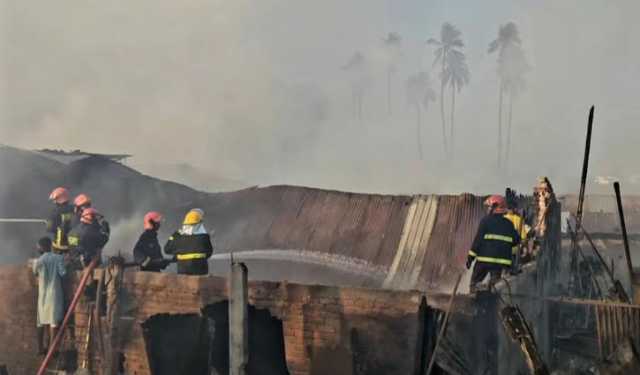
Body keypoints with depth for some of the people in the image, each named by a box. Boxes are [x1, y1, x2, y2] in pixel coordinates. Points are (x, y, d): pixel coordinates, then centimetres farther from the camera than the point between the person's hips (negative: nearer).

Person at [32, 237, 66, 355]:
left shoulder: (38, 262, -2)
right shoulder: (59, 258, -6)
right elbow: (63, 273, -13)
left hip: (43, 295, 2)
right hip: (55, 294, -2)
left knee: (42, 322, 13)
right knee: (54, 322, -2)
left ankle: (41, 348, 20)